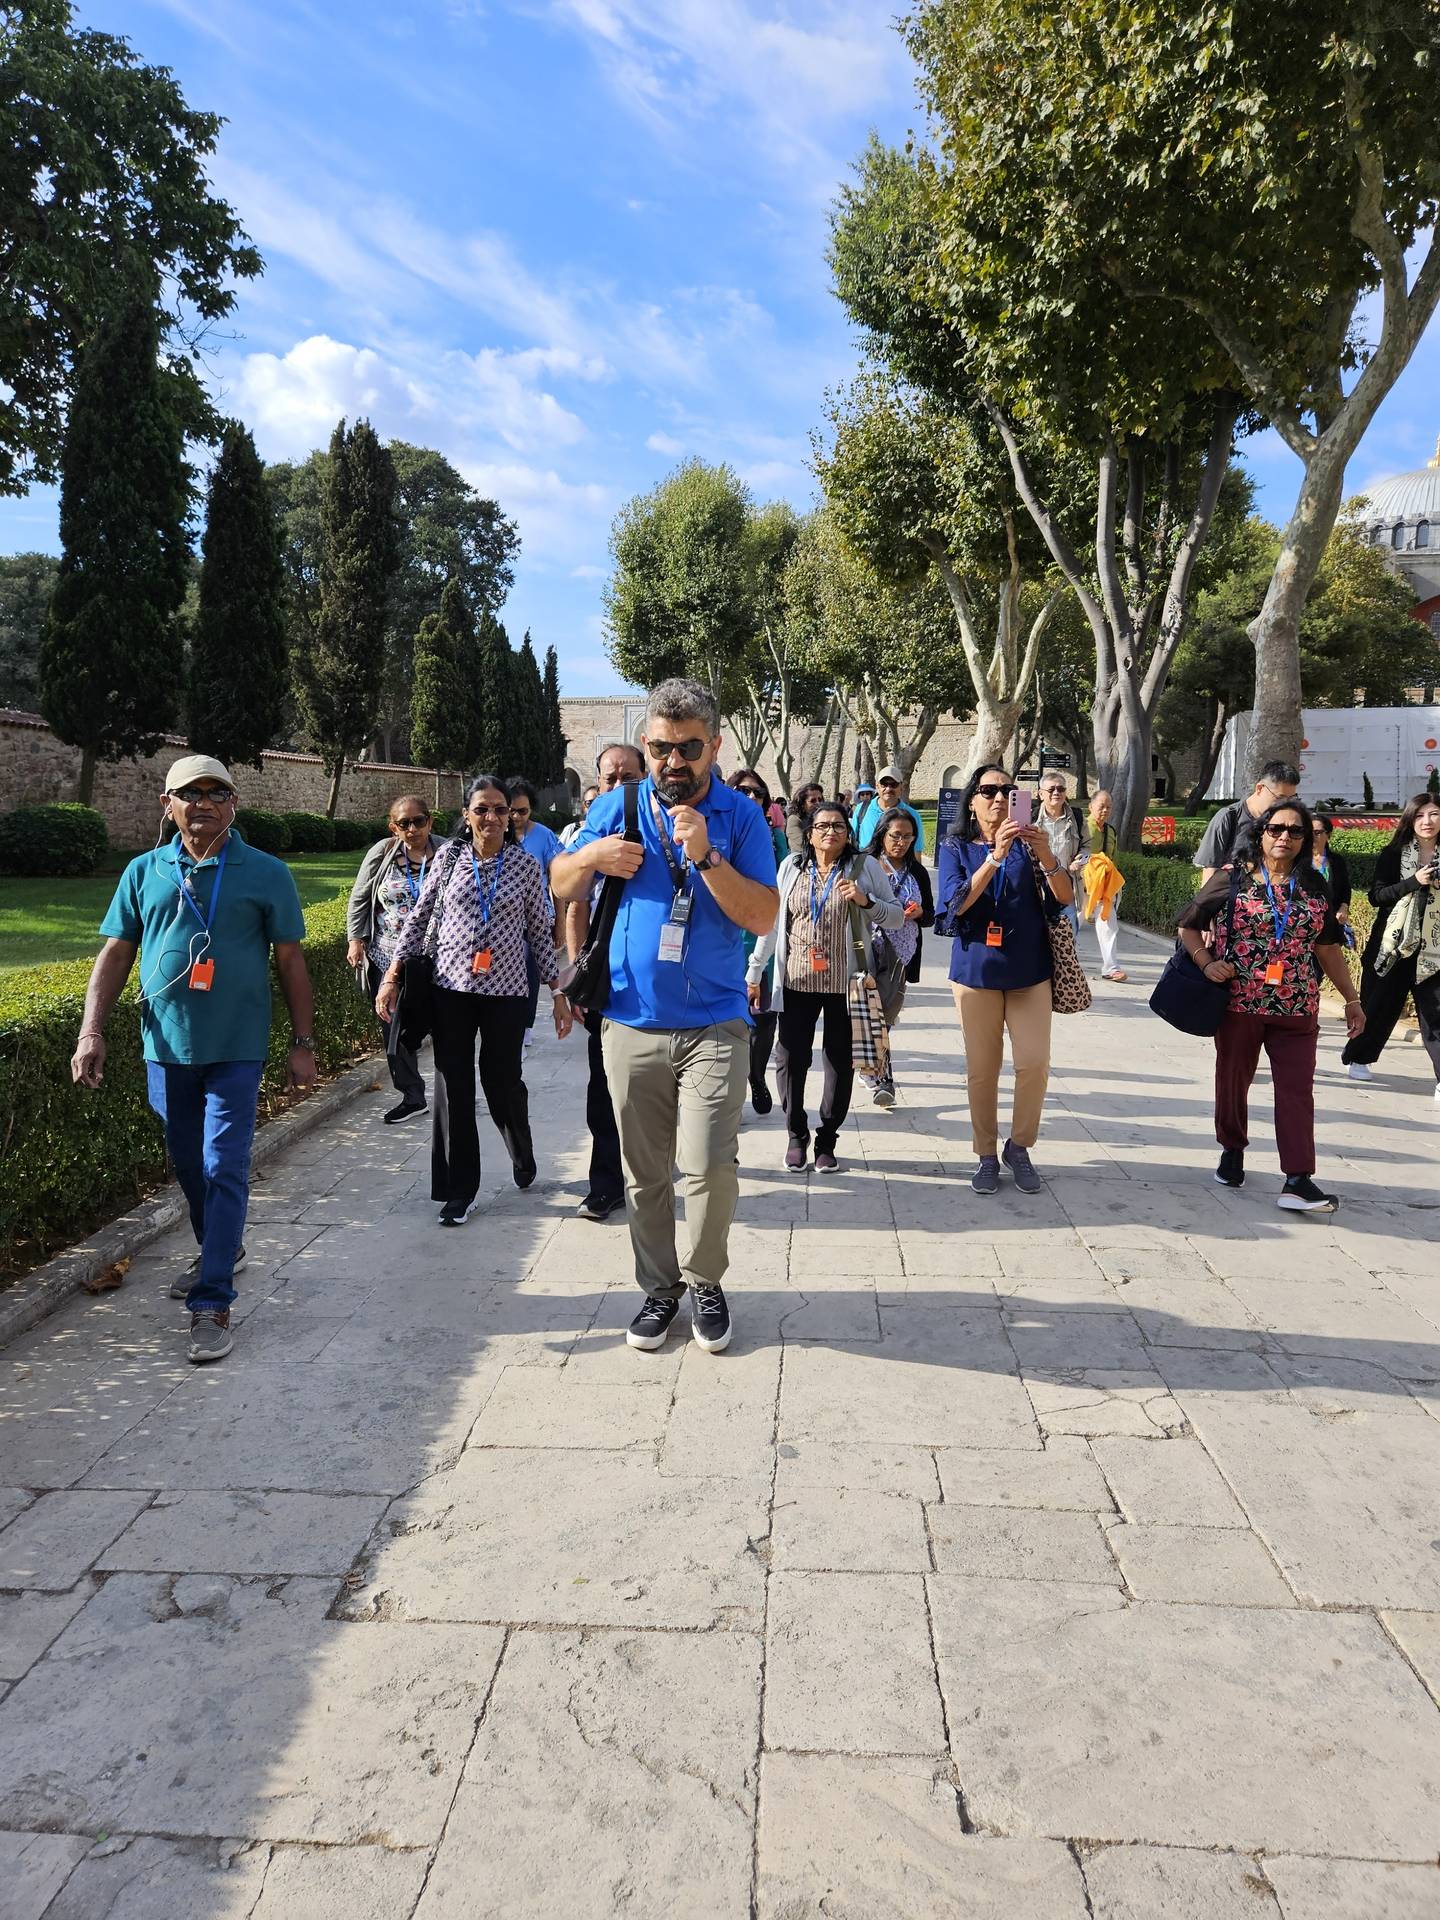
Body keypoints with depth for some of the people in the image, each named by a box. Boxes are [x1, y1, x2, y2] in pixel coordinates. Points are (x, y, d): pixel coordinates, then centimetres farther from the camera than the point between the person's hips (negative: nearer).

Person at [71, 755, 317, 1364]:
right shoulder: (144, 872, 6)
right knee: (188, 1164, 17)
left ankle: (212, 1303, -1)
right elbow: (115, 954, 7)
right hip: (166, 1046, 4)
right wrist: (91, 1031, -2)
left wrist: (303, 1043, -2)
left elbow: (290, 962, 0)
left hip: (236, 1049, -4)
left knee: (224, 1168, -6)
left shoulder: (266, 874, -2)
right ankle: (221, 1250, 40)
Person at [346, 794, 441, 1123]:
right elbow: (359, 899, 10)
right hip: (388, 959, 3)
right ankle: (412, 1096, 23)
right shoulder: (382, 853, 1)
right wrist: (356, 940, 3)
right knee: (396, 1029, 8)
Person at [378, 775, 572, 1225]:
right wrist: (392, 976, 1)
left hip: (506, 990, -1)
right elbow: (418, 919, 7)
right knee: (454, 1088, 3)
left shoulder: (526, 864, 1)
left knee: (503, 1083, 5)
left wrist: (558, 991, 3)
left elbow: (539, 933, 5)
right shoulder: (448, 858, 3)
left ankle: (522, 1153, 37)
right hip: (451, 988, 1)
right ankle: (459, 1189, 15)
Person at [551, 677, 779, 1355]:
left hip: (714, 1024, -2)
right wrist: (593, 854, -8)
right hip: (631, 1023, 3)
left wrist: (706, 856, -22)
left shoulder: (740, 816, -2)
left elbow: (763, 918, -9)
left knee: (708, 1166, -11)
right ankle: (659, 1287, 29)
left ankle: (704, 1281, 14)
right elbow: (561, 885, 13)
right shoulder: (618, 808, 5)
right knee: (644, 1172, 11)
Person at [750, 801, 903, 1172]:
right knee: (790, 1059, -1)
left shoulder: (866, 867, 3)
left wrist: (865, 901, -16)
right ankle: (796, 1136, 17)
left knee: (841, 1062, 5)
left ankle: (827, 1140, 19)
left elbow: (897, 917, 2)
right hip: (796, 982, 1)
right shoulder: (792, 866, 8)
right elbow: (772, 921, 11)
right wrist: (754, 973, 9)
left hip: (845, 984, -1)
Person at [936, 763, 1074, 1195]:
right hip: (976, 970, -1)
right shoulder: (957, 849, 2)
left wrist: (1046, 856, -23)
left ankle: (1019, 1146, 15)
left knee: (1034, 1063, -5)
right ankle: (986, 1155, 16)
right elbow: (956, 902, -14)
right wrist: (995, 856, -24)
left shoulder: (1027, 844, 4)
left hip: (1029, 971, 1)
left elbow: (1065, 898, -4)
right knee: (981, 1069, 3)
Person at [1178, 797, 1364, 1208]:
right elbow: (1188, 926, 2)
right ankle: (1232, 1151, 34)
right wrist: (1206, 963, -15)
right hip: (1238, 1003, -2)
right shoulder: (1231, 880, -3)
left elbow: (1328, 948, 13)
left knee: (1297, 1090, -4)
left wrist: (1351, 999, 13)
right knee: (1233, 1082, 13)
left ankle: (1298, 1181, -5)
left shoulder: (1314, 887, 7)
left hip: (1296, 1009, 2)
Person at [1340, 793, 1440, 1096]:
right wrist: (1414, 882, -18)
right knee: (1380, 1005, 7)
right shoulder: (1393, 855, 0)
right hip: (1393, 944, -2)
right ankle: (1358, 1058, 26)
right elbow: (1376, 896, -7)